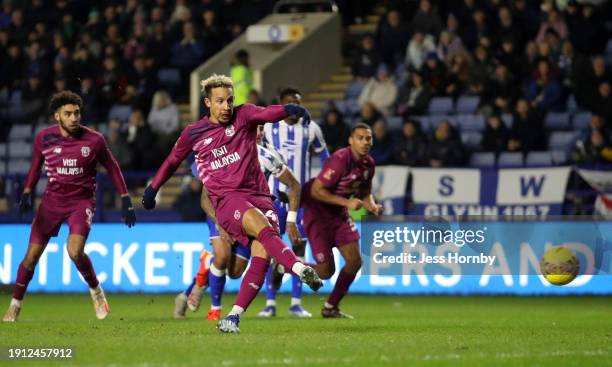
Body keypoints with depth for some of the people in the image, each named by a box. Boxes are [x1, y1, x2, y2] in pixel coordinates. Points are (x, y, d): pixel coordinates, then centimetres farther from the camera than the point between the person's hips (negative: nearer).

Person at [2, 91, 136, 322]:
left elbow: (112, 168, 3)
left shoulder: (94, 140, -10)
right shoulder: (44, 138, -5)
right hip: (52, 199, 3)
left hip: (82, 201, -3)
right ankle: (14, 307, 17)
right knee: (31, 256, 0)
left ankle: (96, 291, 3)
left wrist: (126, 201, 2)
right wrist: (27, 193, -1)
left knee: (75, 251, -25)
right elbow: (35, 166, 13)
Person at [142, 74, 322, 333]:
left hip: (258, 195, 2)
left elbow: (267, 113, -16)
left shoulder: (243, 116, 6)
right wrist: (153, 189, 36)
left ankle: (234, 316, -12)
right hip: (226, 200, -2)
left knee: (262, 256, -15)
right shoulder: (192, 134, 9)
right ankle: (300, 269, -51)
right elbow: (172, 161, 27)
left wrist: (289, 110, -38)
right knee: (263, 228, -31)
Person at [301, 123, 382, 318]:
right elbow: (316, 190, -24)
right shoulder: (340, 160, -24)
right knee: (326, 271, -11)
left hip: (339, 214, 8)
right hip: (318, 213, -8)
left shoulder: (368, 164, 1)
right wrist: (347, 202, -27)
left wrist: (372, 206, -6)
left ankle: (331, 307, 16)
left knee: (355, 261, -1)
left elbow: (365, 193, 16)